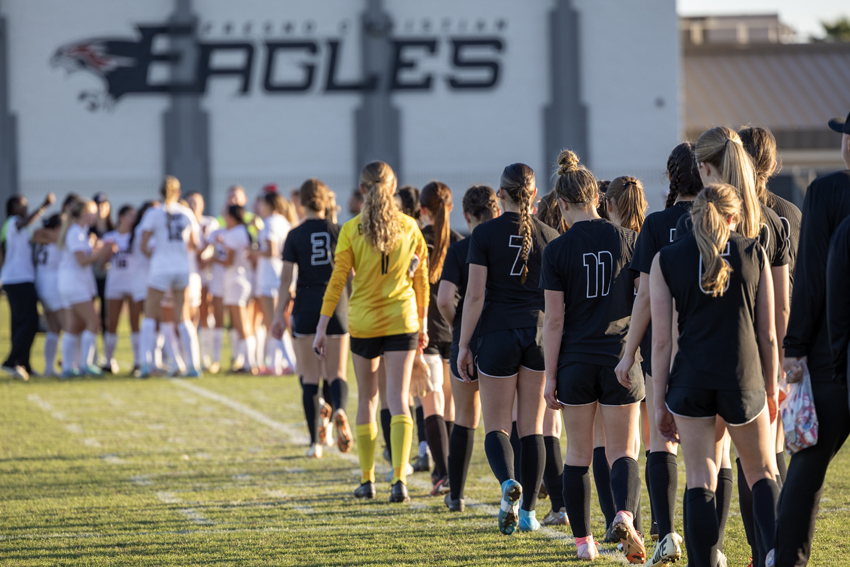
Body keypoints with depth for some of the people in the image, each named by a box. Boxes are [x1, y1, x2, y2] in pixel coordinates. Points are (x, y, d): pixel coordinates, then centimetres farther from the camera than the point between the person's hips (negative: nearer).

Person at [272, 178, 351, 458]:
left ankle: (315, 441, 5)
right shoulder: (339, 232, 0)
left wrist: (280, 314, -4)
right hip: (336, 304, 1)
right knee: (337, 373, 5)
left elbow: (286, 277, -7)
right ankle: (339, 410, -28)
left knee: (310, 376, 7)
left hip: (305, 306, -1)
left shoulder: (295, 235, -3)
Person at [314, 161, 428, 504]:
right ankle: (399, 478, -18)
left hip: (363, 321, 0)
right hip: (402, 321, 0)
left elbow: (337, 281, -6)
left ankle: (367, 480, 19)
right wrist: (422, 324, 16)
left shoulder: (351, 230, -5)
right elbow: (421, 280, 6)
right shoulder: (409, 227, 1)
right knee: (398, 400, -3)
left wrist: (322, 326, -2)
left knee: (367, 399, 14)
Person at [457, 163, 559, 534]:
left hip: (498, 335, -2)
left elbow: (474, 295, -9)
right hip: (538, 335, 2)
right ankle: (528, 512, 9)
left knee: (496, 426, 5)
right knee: (532, 427, 10)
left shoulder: (485, 234, -5)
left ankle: (508, 483, -24)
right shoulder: (549, 237, 2)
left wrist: (464, 345, -2)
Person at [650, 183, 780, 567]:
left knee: (699, 484, 5)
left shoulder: (666, 260, 2)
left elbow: (662, 339, 0)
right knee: (763, 476, 13)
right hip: (743, 378, 0)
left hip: (691, 379, 0)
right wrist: (772, 389, 15)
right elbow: (767, 333, 5)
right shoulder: (753, 253, 3)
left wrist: (659, 401, 5)